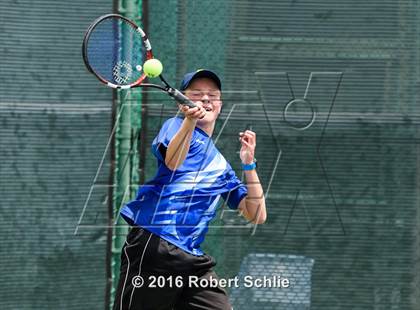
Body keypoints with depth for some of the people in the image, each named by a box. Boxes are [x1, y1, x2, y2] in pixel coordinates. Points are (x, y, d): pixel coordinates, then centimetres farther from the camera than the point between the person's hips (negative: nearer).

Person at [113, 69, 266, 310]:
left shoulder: (221, 166, 25)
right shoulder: (175, 126, 7)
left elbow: (257, 216, 21)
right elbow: (172, 162, -18)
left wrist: (249, 163, 12)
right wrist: (190, 119, -36)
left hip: (194, 260, 6)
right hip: (153, 248, -6)